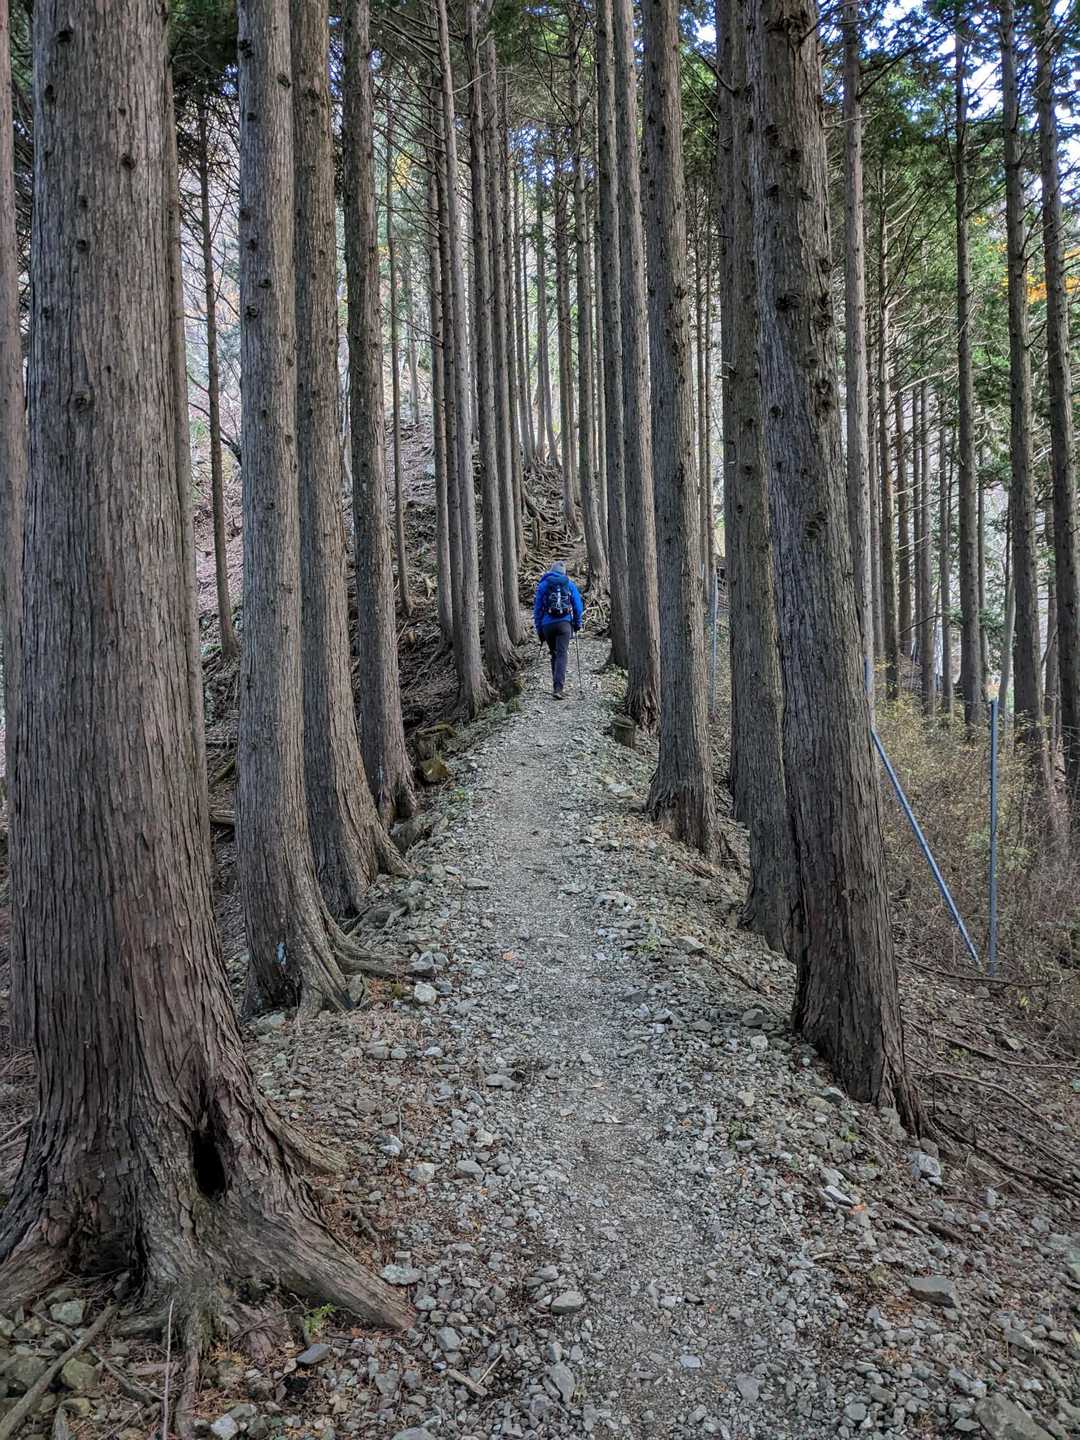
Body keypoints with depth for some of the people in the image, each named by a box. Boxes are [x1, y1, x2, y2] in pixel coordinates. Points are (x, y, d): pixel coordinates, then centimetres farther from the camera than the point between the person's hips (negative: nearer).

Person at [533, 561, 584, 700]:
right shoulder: (570, 585, 10)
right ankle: (558, 688, -20)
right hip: (564, 623, -2)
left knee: (554, 654, 17)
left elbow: (537, 609, 10)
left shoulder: (542, 585, 12)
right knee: (562, 654, -7)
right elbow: (578, 606, 8)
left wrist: (539, 631, 14)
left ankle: (557, 685, 21)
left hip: (547, 624, 2)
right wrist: (577, 624, 19)